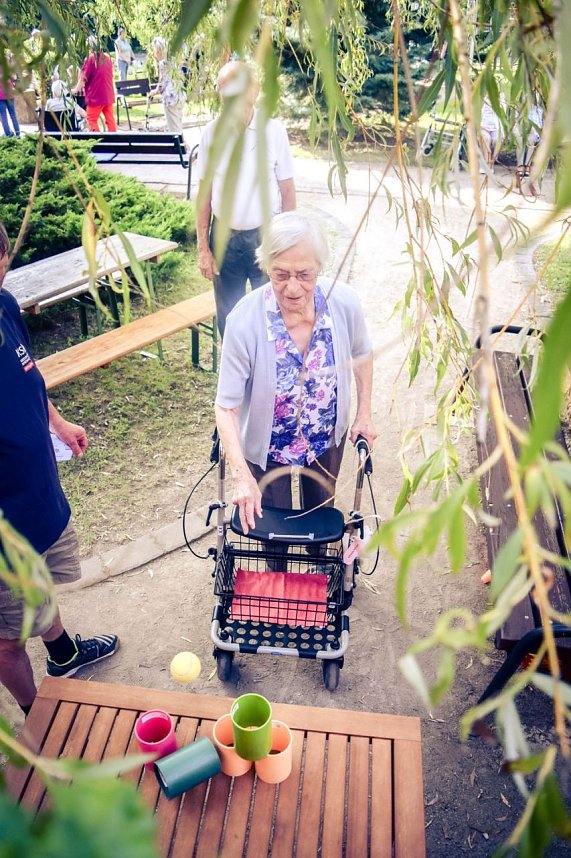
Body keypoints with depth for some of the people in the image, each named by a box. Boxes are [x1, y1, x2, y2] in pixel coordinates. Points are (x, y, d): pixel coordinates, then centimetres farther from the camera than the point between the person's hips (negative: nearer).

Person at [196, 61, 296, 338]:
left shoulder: (274, 131, -7)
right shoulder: (211, 132, -3)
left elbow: (287, 191, -3)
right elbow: (204, 193, 1)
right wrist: (203, 248, -1)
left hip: (266, 234, -1)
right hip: (225, 237, 2)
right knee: (228, 319, 12)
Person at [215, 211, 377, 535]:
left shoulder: (344, 303, -25)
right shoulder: (244, 321, -33)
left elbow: (362, 355, -2)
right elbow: (226, 407, -27)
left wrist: (364, 413, 0)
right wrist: (241, 476, -34)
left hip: (328, 438, 3)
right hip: (267, 445, -3)